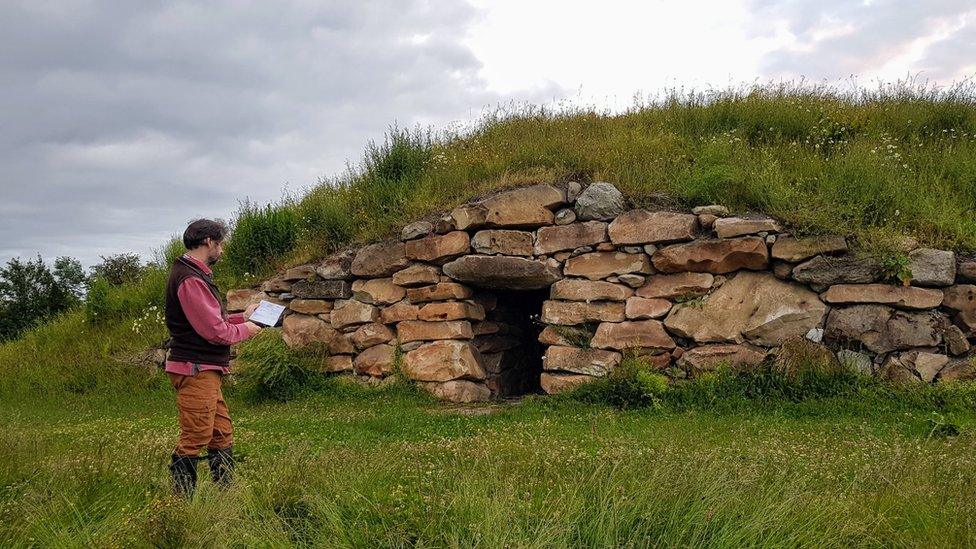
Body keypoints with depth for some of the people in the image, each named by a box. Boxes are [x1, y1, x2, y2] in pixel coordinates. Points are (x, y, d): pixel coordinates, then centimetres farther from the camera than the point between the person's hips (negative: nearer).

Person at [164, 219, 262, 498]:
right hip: (196, 370, -11)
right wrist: (244, 329, -5)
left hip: (206, 372, 11)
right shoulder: (190, 279, -18)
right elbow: (214, 330, -21)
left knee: (222, 434, 16)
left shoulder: (193, 274, 17)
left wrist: (242, 316, 16)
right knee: (195, 439, -6)